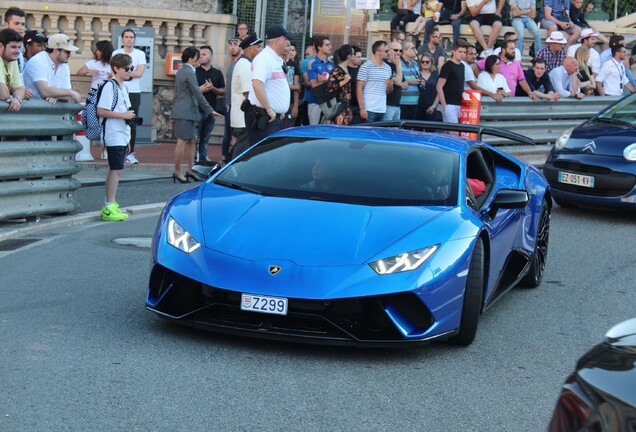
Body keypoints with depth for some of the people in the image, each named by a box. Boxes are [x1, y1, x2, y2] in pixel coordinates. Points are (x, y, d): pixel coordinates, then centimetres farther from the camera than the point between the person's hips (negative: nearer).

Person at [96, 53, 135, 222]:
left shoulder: (123, 87, 16)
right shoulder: (110, 87, -13)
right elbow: (101, 111, -20)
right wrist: (123, 115, -19)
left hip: (123, 136, 9)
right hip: (114, 136, -9)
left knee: (114, 170, 12)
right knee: (116, 170, -11)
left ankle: (109, 205, 18)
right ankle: (109, 208, -9)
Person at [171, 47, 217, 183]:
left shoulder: (180, 72, 17)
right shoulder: (189, 72, -13)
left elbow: (176, 94, 21)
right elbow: (198, 94, -15)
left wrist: (173, 114, 23)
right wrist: (210, 110, -9)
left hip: (180, 111, 10)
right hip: (186, 112, -10)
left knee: (192, 140, 13)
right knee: (182, 141, -6)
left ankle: (190, 170, 16)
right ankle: (177, 172, -3)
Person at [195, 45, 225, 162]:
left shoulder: (217, 73, 11)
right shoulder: (194, 72, 3)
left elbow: (223, 92, 9)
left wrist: (212, 88, -8)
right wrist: (200, 89, -12)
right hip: (197, 110, -3)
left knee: (205, 138, 10)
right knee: (195, 137, -5)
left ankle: (203, 158, 16)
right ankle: (195, 159, -1)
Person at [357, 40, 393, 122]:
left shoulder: (388, 68, 15)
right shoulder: (366, 66, -5)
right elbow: (359, 88, -8)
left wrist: (390, 86, -1)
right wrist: (362, 108, -15)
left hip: (382, 109, 6)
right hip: (369, 109, -6)